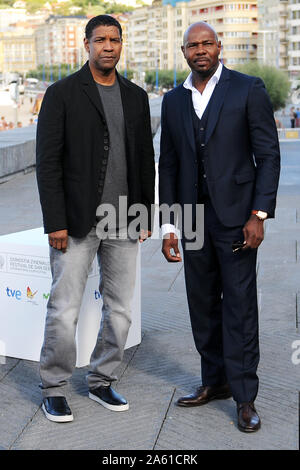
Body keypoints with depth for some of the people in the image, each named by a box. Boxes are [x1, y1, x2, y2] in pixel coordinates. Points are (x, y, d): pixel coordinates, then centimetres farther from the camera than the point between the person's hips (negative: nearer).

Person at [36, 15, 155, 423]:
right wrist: (55, 223, -13)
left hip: (124, 222, 5)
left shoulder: (136, 97, 11)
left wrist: (146, 216, 9)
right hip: (76, 221, -4)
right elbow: (47, 162, -8)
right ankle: (54, 389, 15)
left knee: (120, 310, 10)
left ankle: (101, 382, 27)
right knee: (64, 311, -2)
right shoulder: (62, 93, -4)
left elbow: (145, 161, 14)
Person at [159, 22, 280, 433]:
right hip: (194, 217, 5)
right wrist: (168, 225, 8)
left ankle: (245, 396, 5)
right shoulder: (174, 100, 10)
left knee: (239, 305, -3)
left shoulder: (248, 90, -3)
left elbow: (268, 154, -5)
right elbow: (168, 165, 13)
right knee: (202, 303, 10)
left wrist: (259, 214, -13)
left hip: (235, 215, -4)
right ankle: (215, 380, 25)